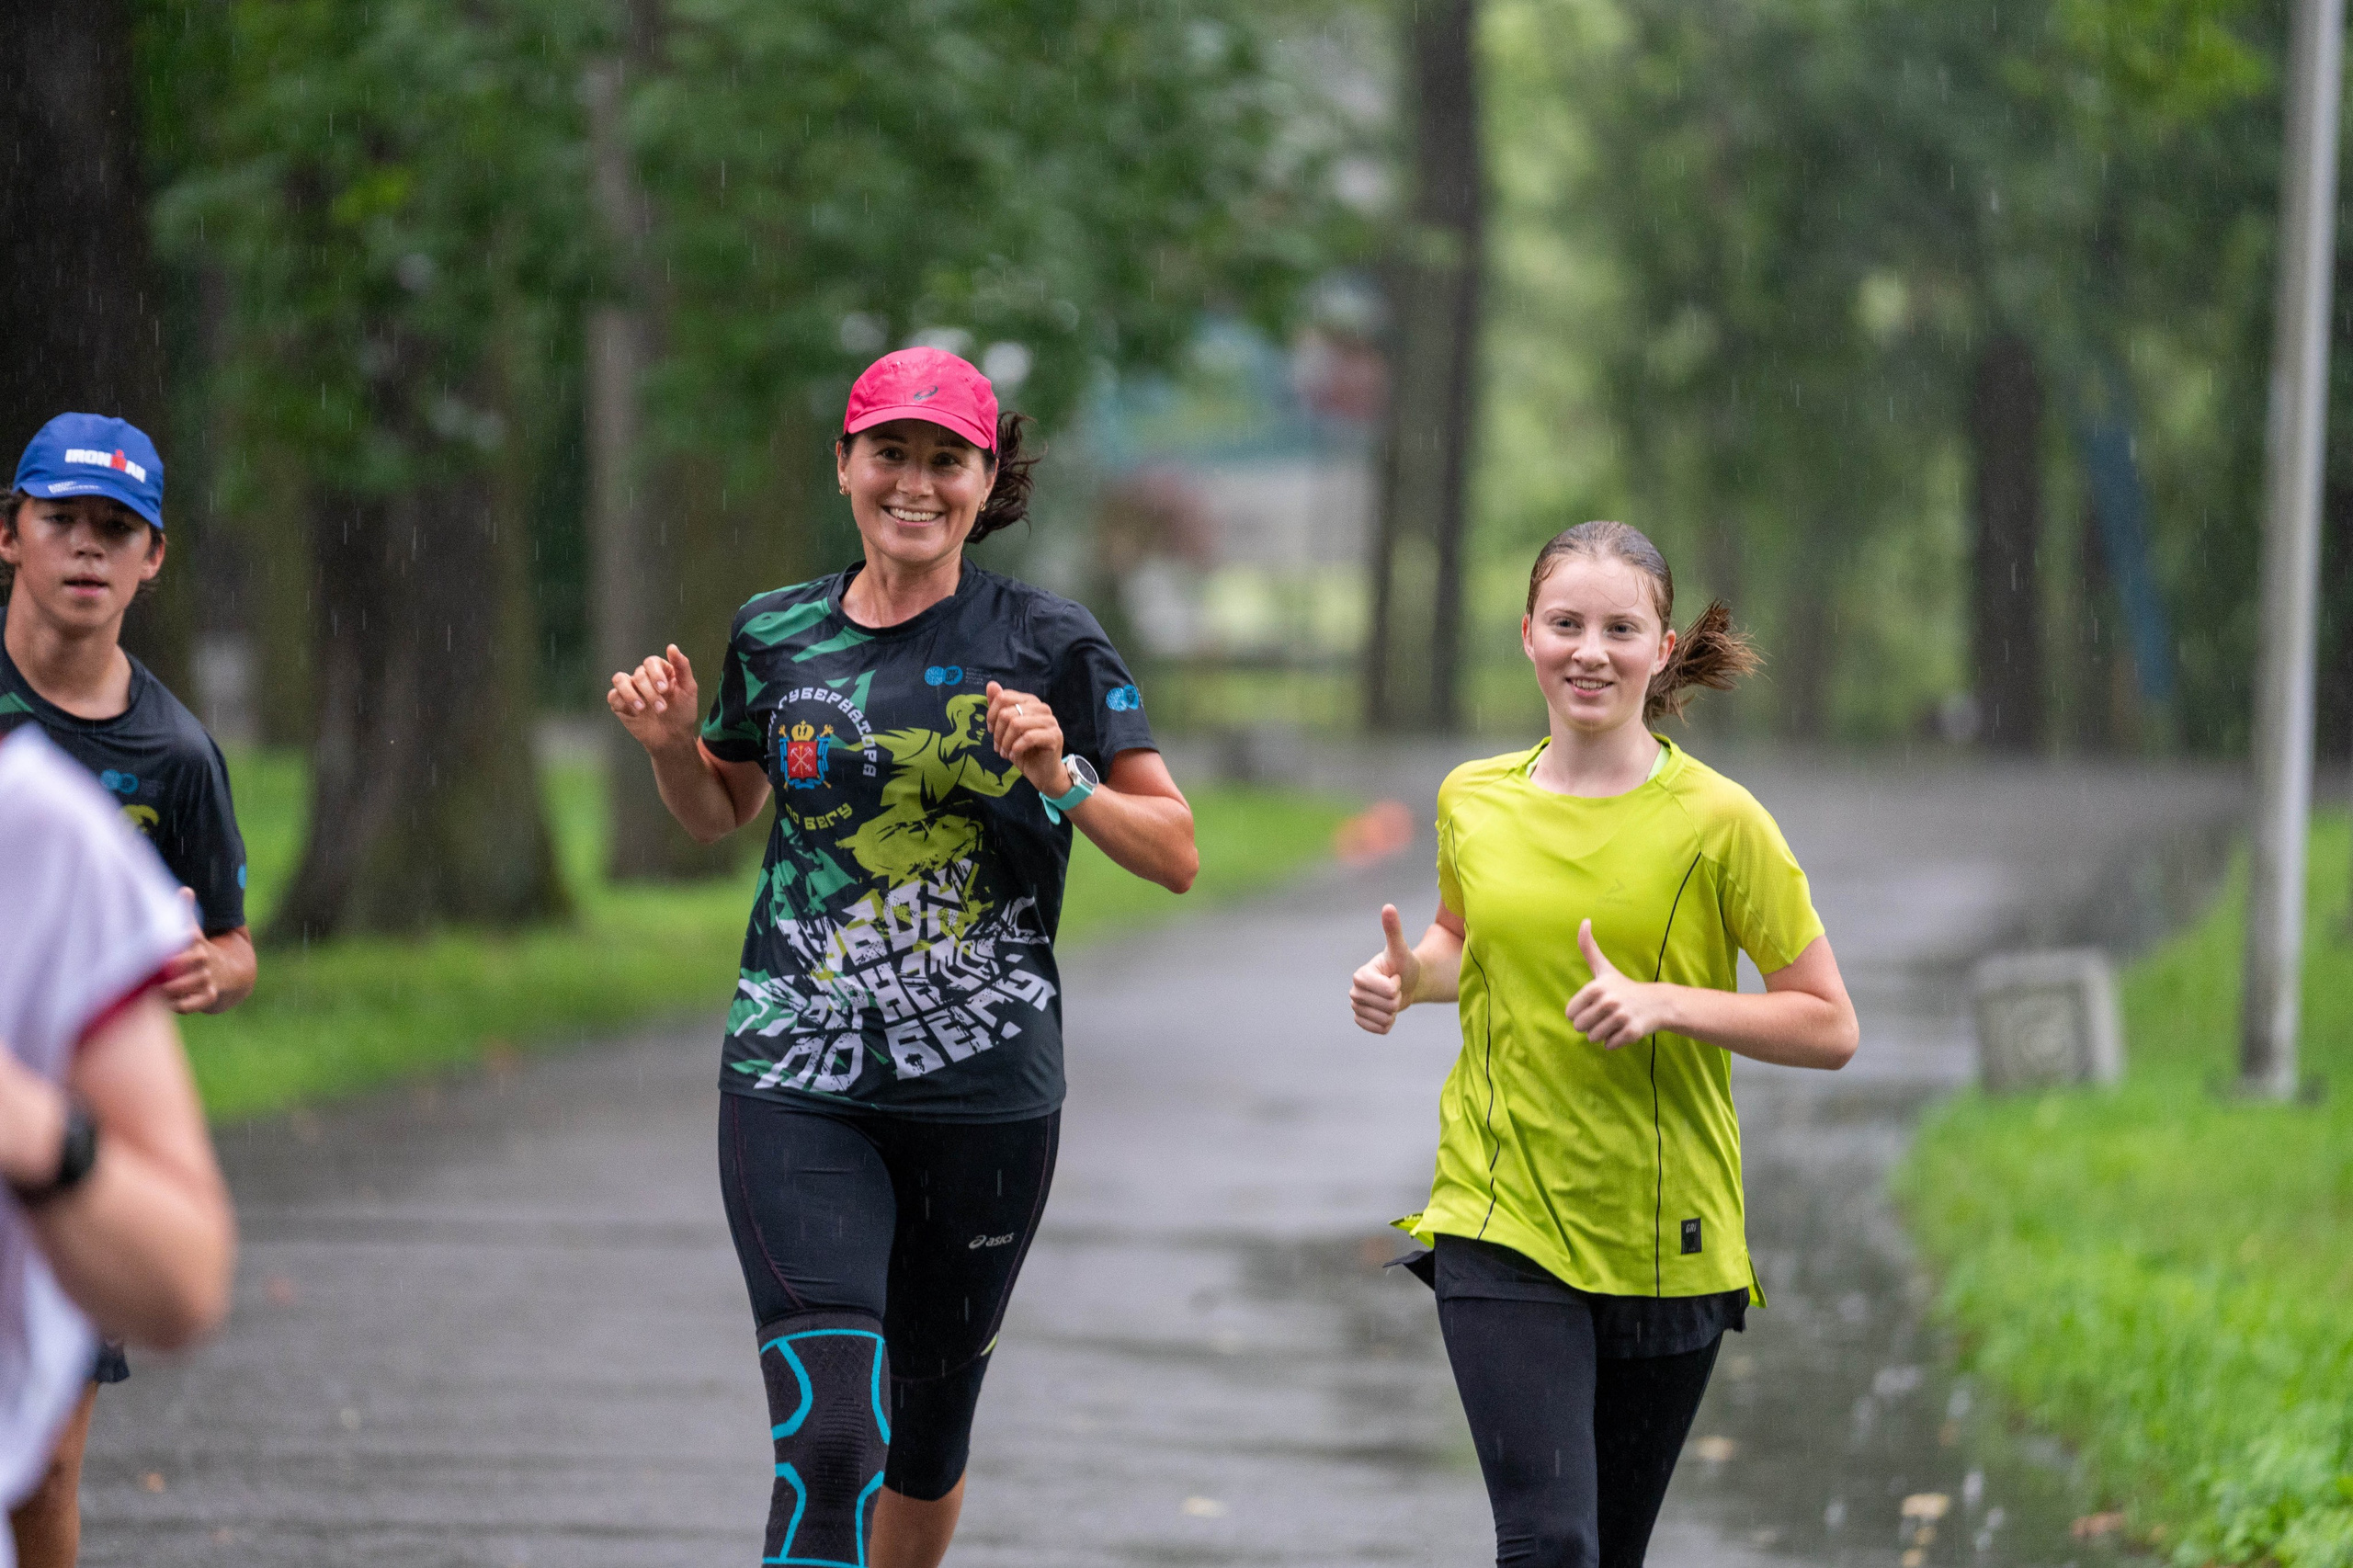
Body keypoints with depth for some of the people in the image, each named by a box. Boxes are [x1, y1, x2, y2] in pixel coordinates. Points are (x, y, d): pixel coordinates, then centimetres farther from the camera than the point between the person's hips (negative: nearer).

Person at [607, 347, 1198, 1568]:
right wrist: (672, 745, 3)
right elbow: (721, 813, 24)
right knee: (827, 1439, -16)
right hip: (797, 1086, 0)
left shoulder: (1050, 644, -1)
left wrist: (1063, 782, -16)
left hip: (986, 1094, 0)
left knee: (926, 1435, 13)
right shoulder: (775, 636, 6)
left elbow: (1176, 854, 0)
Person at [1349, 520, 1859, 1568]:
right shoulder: (1473, 803, 3)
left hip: (1667, 1244, -1)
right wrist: (1407, 979, 2)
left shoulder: (1717, 822, -8)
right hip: (1501, 1226, 1)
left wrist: (1662, 1002, -18)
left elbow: (1829, 1027, -5)